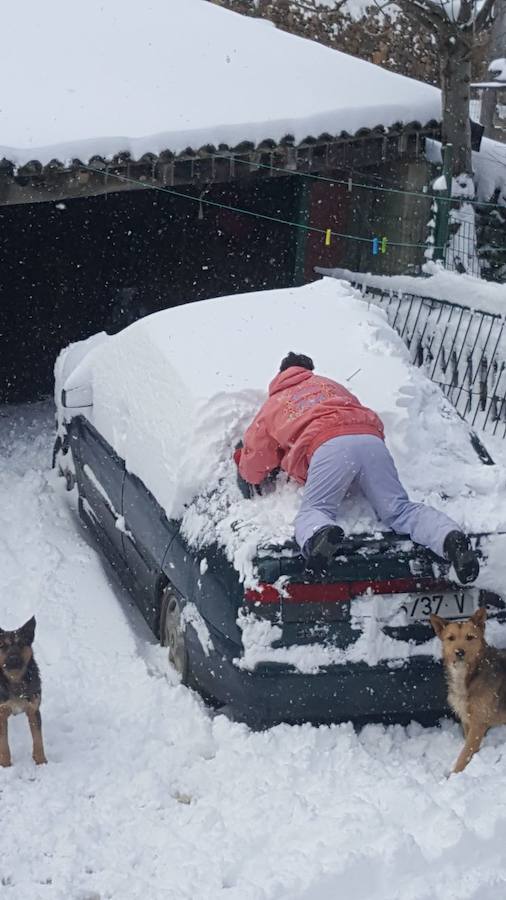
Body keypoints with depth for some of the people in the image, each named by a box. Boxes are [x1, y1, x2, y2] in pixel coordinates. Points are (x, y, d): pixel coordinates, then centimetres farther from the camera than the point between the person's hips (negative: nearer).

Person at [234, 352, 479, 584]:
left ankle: (321, 535, -45)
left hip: (328, 447, -4)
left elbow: (252, 473, 31)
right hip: (371, 439, 4)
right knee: (399, 510, -2)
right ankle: (450, 537, -31)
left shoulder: (272, 406, 30)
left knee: (313, 512, -7)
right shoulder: (329, 384, 40)